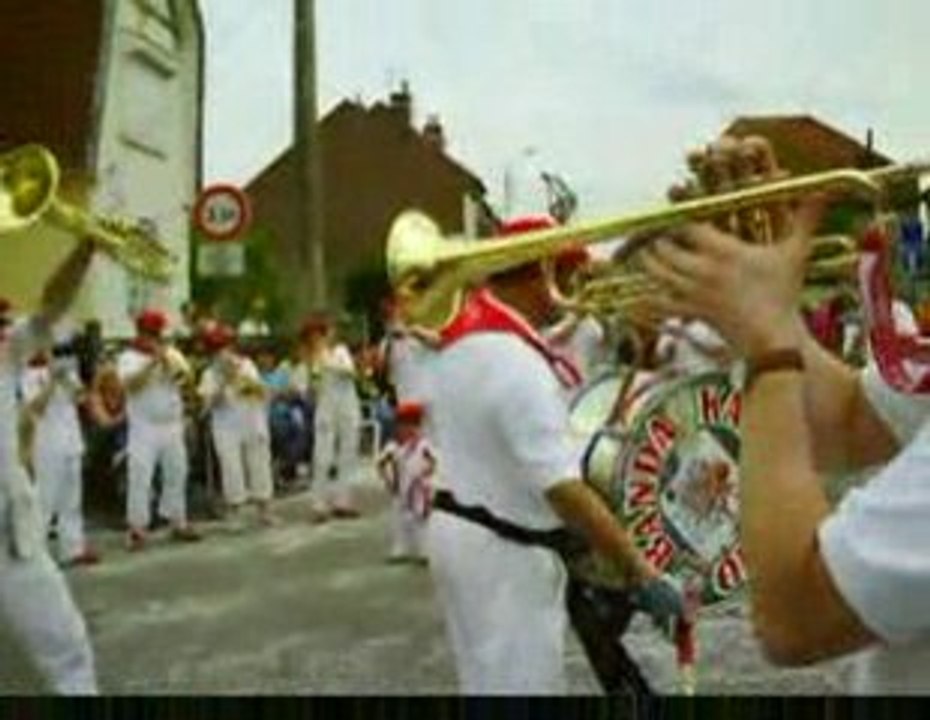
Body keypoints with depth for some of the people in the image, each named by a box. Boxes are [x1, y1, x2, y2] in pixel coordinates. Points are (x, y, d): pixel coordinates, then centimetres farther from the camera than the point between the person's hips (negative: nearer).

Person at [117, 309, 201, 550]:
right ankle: (137, 528, -4)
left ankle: (178, 523, 22)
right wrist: (152, 362, -23)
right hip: (144, 427, -5)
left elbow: (186, 377, -2)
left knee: (177, 474, 11)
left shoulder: (172, 354, 11)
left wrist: (167, 360, -15)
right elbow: (130, 383, -20)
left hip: (172, 426, 5)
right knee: (140, 478, -8)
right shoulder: (129, 357, -3)